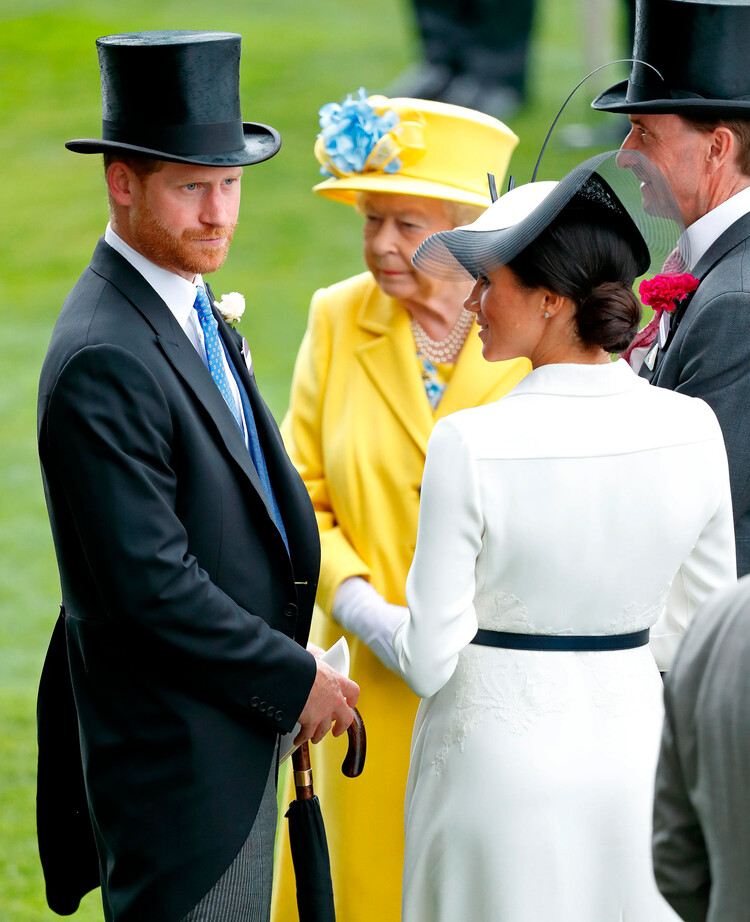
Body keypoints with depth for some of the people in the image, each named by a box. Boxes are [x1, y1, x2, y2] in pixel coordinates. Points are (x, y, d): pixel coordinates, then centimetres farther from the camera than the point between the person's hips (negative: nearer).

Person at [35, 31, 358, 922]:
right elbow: (150, 585, -24)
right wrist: (294, 680, -15)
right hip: (175, 750, -10)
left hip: (241, 728, 10)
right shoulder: (103, 361, -22)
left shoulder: (191, 310, 10)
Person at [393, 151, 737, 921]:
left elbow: (431, 660, -14)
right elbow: (693, 633, 5)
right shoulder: (692, 430, -5)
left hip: (502, 753, -4)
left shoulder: (470, 444, -19)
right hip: (634, 739, 4)